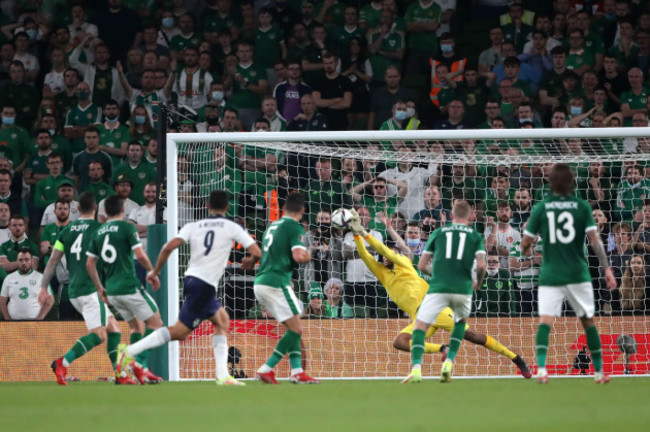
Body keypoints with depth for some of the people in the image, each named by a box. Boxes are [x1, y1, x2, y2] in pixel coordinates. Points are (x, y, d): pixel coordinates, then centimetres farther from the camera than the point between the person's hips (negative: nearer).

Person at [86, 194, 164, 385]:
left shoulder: (98, 232, 11)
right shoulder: (127, 227, -7)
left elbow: (90, 264, 12)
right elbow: (140, 255, -14)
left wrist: (100, 288, 21)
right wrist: (154, 273, 1)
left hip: (112, 290, 7)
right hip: (129, 286, -7)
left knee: (136, 326, 18)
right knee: (156, 323, 2)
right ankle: (140, 363, -13)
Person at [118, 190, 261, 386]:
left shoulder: (193, 226, 11)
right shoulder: (232, 227, 1)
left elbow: (169, 246, -2)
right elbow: (256, 252, -3)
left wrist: (155, 271, 7)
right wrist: (251, 262, 21)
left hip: (191, 279, 7)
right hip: (205, 285, -7)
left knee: (222, 320, 20)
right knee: (180, 331, -4)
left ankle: (222, 375, 10)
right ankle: (129, 351, -13)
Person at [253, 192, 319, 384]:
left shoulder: (273, 226, 19)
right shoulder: (295, 227, -5)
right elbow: (298, 256, -18)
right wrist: (308, 256, 5)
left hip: (260, 282, 8)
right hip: (276, 282, -8)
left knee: (294, 328, 14)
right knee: (296, 329, -4)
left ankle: (297, 371, 5)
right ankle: (266, 369, -11)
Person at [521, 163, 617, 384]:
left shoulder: (541, 207, 0)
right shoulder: (582, 206, -1)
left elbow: (526, 242, 3)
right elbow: (594, 239, -8)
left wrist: (525, 249, 26)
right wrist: (607, 268, -6)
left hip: (550, 273, -1)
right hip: (577, 273, 1)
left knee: (545, 320, -7)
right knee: (588, 320, 14)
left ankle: (541, 368, -28)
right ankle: (599, 372, 19)